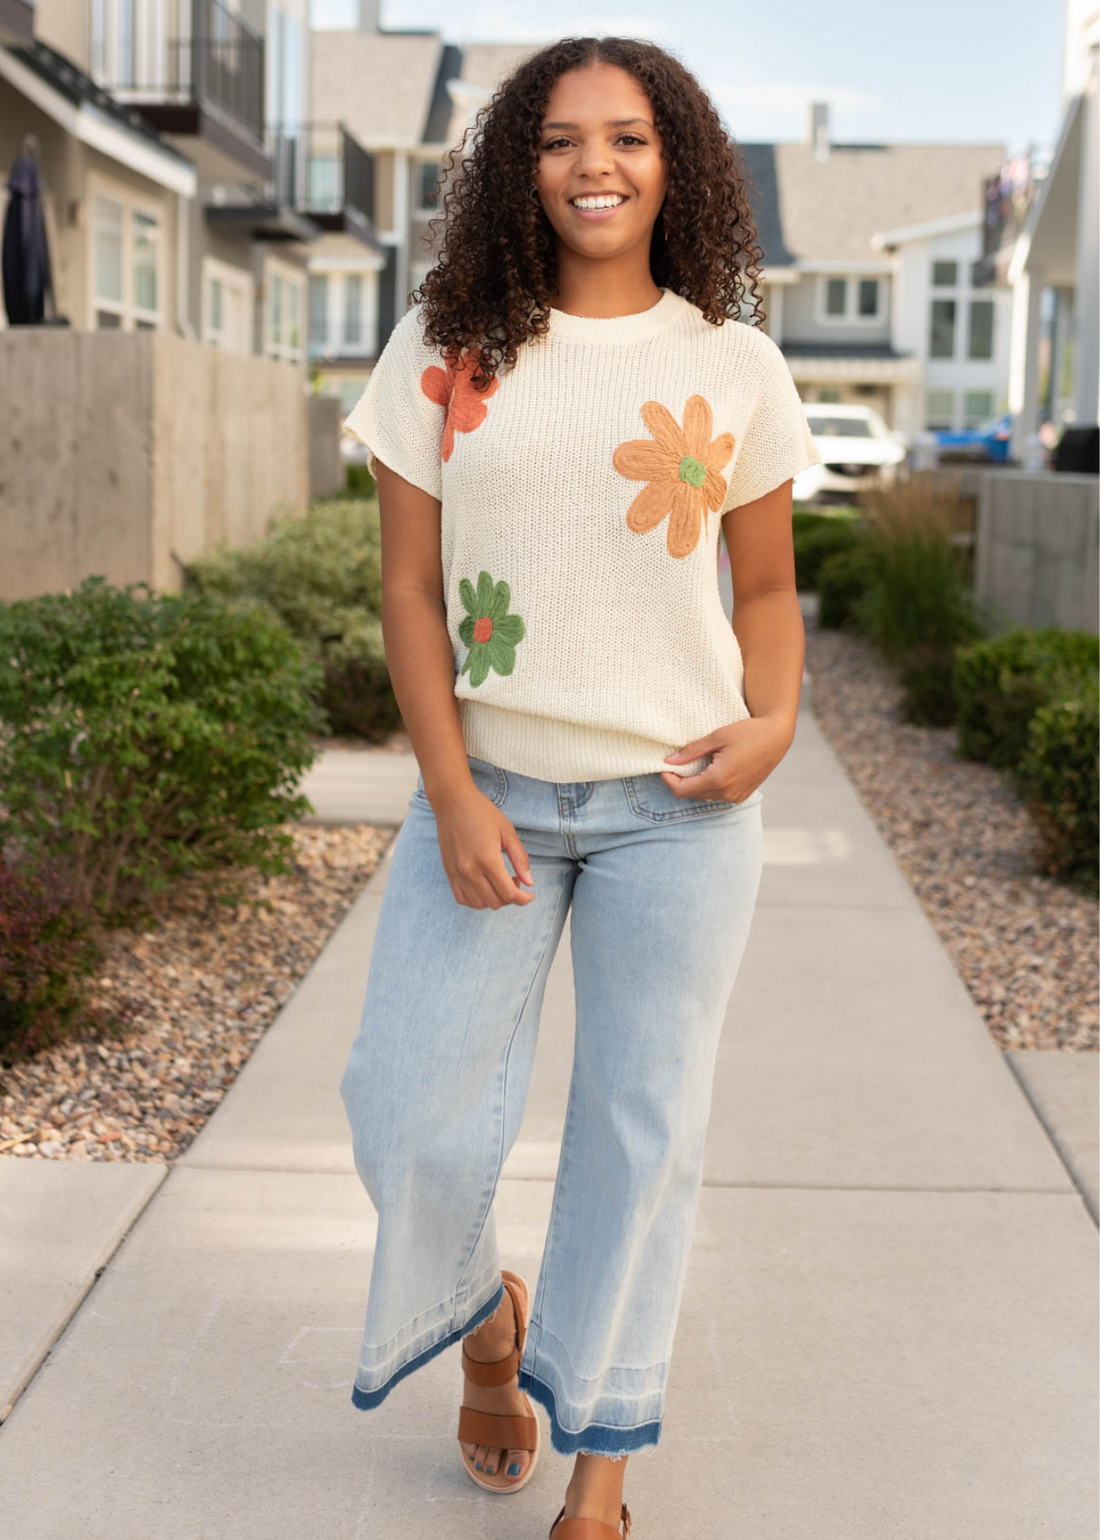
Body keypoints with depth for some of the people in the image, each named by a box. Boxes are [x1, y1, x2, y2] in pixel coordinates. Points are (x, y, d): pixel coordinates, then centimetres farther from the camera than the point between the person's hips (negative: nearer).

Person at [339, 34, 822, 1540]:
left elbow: (770, 587, 10)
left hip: (677, 802, 0)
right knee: (409, 1105, 1)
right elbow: (409, 589, 0)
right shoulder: (446, 348, 1)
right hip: (491, 788, 1)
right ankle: (486, 1311, 36)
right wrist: (452, 795, -8)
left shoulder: (733, 362, 3)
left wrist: (775, 721, -10)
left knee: (645, 1124, 6)